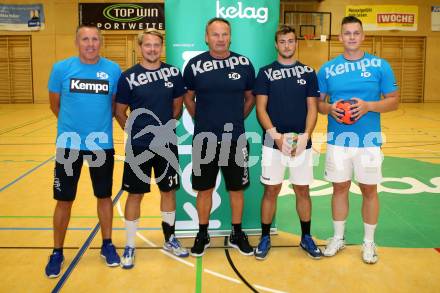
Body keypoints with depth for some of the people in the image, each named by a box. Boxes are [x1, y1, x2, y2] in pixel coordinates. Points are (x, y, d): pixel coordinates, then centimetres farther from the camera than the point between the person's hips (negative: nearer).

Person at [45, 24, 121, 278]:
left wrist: (99, 124, 9)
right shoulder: (61, 68, -5)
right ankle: (57, 252, 24)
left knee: (104, 196, 13)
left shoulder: (113, 70, -3)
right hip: (69, 144, 0)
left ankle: (107, 244, 31)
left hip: (102, 144, 1)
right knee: (64, 200, 7)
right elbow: (55, 104, 7)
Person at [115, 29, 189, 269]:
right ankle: (129, 246, 20)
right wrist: (135, 131, -2)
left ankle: (170, 239, 32)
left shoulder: (173, 73, 1)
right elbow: (120, 112, -1)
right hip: (139, 146, -3)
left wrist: (170, 125, 5)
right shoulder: (129, 77, -7)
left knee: (169, 190, 13)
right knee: (135, 194, 5)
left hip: (167, 144, 3)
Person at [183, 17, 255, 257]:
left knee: (236, 188, 11)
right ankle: (202, 235, 28)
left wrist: (235, 120, 10)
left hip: (236, 139, 1)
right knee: (204, 189, 10)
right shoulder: (195, 65, -3)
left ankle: (237, 235, 28)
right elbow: (188, 98, 9)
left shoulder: (245, 64, -1)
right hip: (204, 140, 0)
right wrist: (202, 121, 10)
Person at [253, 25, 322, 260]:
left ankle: (306, 237, 25)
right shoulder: (266, 72, 2)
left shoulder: (308, 72, 7)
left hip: (301, 143, 2)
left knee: (302, 190, 10)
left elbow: (312, 108, 3)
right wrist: (276, 135, -16)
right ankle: (265, 238, 19)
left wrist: (305, 136, -12)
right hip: (273, 142, -1)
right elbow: (261, 109, -3)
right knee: (271, 190, 5)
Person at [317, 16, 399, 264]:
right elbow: (317, 103, 8)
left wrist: (368, 106, -17)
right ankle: (338, 238, 27)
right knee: (340, 188, 11)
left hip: (369, 140, -1)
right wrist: (329, 109, -14)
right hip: (338, 140, 1)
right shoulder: (328, 69, 3)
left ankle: (369, 242, 25)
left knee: (369, 190, 8)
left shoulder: (381, 65, -1)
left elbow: (394, 101, 1)